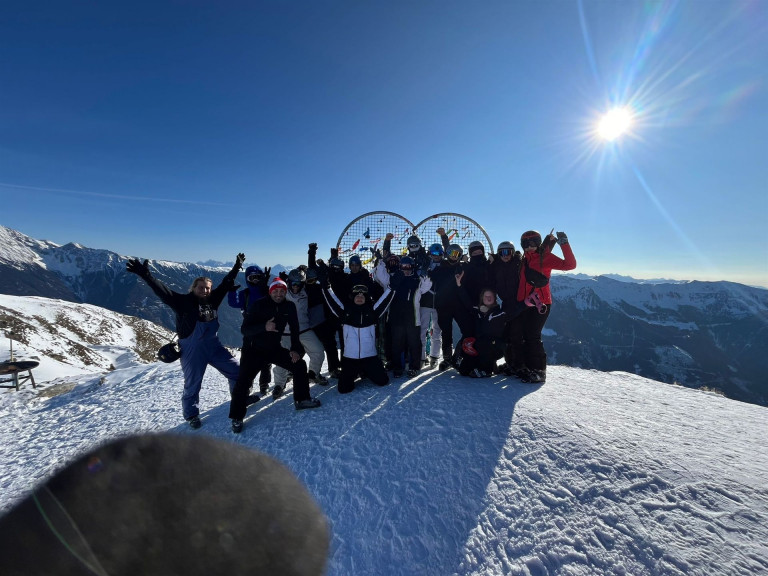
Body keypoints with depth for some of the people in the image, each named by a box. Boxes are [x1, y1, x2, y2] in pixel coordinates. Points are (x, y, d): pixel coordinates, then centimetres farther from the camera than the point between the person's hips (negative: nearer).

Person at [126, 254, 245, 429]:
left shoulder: (212, 299, 2)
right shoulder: (183, 301, -11)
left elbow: (226, 283, 8)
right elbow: (162, 291, -23)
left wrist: (237, 267, 10)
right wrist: (145, 275, -36)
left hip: (214, 345, 5)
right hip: (192, 350, -5)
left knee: (236, 371, 10)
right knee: (192, 384, 8)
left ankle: (242, 399, 33)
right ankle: (191, 415, 32)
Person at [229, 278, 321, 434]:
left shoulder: (289, 306, -7)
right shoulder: (257, 305, -19)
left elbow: (294, 329, 0)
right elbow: (244, 329, -24)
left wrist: (295, 349, -8)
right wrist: (264, 327, -41)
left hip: (274, 348, 4)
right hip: (253, 351, -4)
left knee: (299, 364, -2)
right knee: (243, 381, -13)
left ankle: (302, 399, 15)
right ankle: (237, 418, 11)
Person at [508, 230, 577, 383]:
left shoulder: (545, 257, 0)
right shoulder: (524, 260, 17)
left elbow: (570, 265, -13)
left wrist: (564, 244, -17)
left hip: (540, 304, -6)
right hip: (524, 304, 6)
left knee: (532, 336, -10)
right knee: (515, 335, 4)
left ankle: (538, 371, 4)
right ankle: (523, 366, 19)